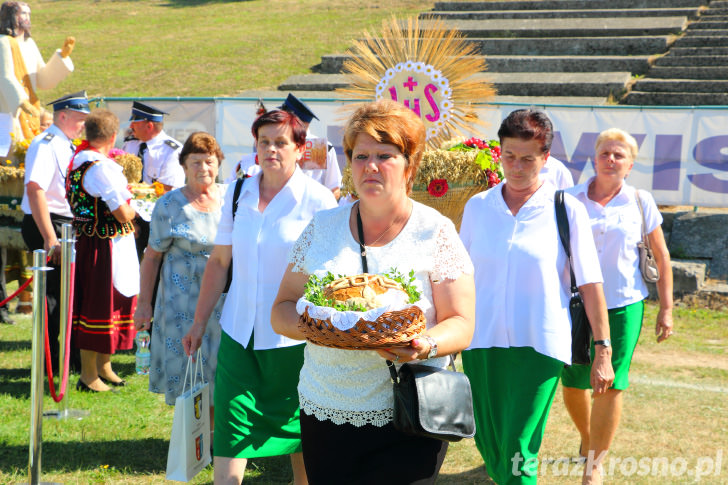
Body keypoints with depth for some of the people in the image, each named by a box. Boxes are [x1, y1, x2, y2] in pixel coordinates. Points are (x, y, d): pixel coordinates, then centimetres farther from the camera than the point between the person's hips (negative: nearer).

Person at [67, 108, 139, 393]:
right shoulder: (101, 167, -22)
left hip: (86, 240, 10)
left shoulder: (77, 162, 8)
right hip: (107, 248, -10)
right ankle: (89, 375, 9)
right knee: (100, 305, 0)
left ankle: (103, 367, 31)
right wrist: (135, 207, -1)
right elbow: (123, 213, -21)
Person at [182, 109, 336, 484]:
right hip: (239, 333, 3)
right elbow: (219, 262, 12)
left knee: (297, 428, 11)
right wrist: (200, 323, 12)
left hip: (293, 336, -3)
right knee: (229, 428, -2)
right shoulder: (238, 193, 5)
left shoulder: (317, 200, -7)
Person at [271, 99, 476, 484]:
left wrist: (426, 347, -25)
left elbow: (461, 325, -4)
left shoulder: (434, 232, -1)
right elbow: (281, 311, 8)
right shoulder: (322, 228, 8)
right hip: (324, 415, 3)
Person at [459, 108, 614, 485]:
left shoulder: (566, 210, -3)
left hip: (539, 345, -3)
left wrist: (603, 351, -5)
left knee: (517, 451, -9)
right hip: (482, 342, 4)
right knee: (488, 444, 10)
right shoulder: (477, 207, 5)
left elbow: (590, 284, -3)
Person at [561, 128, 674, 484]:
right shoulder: (571, 200, 1)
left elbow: (661, 257, 6)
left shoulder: (640, 202, 0)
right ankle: (587, 438, 39)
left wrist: (666, 308, 3)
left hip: (623, 306, -1)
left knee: (611, 385, -3)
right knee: (573, 384, 9)